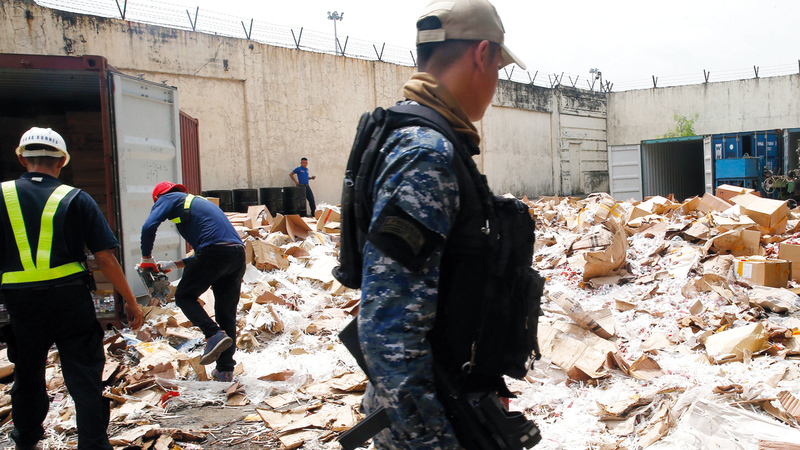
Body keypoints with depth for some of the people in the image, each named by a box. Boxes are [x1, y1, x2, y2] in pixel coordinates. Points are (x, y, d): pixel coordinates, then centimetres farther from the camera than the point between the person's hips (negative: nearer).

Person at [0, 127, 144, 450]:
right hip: (71, 301, -2)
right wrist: (130, 301, 0)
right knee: (84, 378, 4)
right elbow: (105, 257, -7)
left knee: (28, 375, 22)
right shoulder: (76, 199, -3)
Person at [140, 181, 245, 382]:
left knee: (184, 296, 7)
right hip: (238, 254, 8)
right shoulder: (198, 202, 36)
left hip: (215, 251, -7)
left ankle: (214, 335, -14)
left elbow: (149, 226, -3)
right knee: (227, 312, 12)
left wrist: (146, 258, 11)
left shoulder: (169, 199, 15)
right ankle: (225, 370, 12)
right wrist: (174, 265, 34)